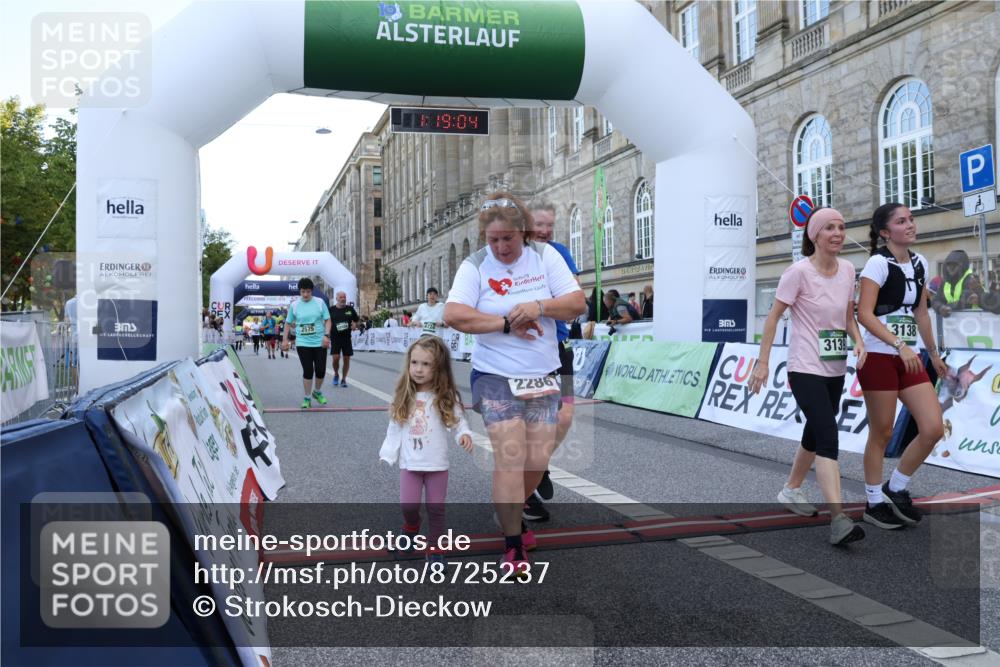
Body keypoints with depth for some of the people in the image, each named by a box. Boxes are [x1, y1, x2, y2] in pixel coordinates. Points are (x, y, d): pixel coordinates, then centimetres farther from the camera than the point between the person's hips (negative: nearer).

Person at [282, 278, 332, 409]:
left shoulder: (320, 302, -1)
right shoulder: (294, 305, 2)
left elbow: (327, 320, 1)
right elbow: (288, 323, 11)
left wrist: (326, 335, -12)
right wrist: (285, 339, 5)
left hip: (319, 343, 0)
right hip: (303, 343, 0)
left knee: (321, 370, 1)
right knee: (307, 371, -1)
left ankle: (317, 392, 29)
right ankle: (307, 398, 12)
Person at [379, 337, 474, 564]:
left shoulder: (446, 397, -7)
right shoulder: (404, 397, 1)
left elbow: (459, 422, -7)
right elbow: (394, 428, 6)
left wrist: (464, 435, -27)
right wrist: (387, 454, 5)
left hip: (437, 463, -1)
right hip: (410, 463, 2)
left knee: (436, 509, 4)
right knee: (408, 505, -1)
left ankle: (434, 550, 19)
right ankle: (411, 529, 32)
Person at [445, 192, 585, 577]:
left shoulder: (545, 255, 1)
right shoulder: (475, 265, -6)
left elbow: (577, 303, -2)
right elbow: (453, 314, -18)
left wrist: (540, 306, -20)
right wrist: (506, 323, -19)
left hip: (542, 376, 3)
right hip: (495, 376, -3)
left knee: (538, 460, 4)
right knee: (510, 456, -11)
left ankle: (511, 513, 34)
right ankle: (513, 546, 1)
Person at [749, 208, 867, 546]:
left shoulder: (848, 269, 5)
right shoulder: (799, 271, -13)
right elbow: (773, 317, -10)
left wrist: (858, 341, -3)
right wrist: (762, 362, -12)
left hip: (835, 369, 7)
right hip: (806, 369, -7)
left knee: (816, 435, 18)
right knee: (829, 439, -18)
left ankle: (791, 490, 40)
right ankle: (838, 519, -21)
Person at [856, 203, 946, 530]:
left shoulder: (920, 263, 11)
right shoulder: (879, 263, -9)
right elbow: (864, 314, -18)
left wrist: (933, 353, 22)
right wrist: (899, 344, -25)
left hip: (908, 358, 7)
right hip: (879, 357, -7)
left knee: (933, 428, -2)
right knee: (882, 433, 1)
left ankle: (896, 489, 17)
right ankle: (875, 503, 17)